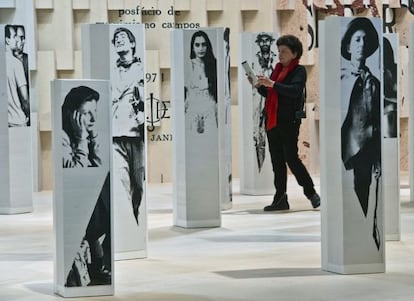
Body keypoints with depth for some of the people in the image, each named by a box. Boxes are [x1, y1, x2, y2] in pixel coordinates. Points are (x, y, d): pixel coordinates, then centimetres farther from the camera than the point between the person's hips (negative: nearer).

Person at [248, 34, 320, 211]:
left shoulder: (299, 71, -5)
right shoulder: (277, 68, 16)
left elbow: (295, 90, -22)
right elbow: (268, 94, 21)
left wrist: (272, 84, -28)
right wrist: (258, 85, 2)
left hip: (289, 122, -7)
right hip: (272, 121, 7)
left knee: (291, 158, -8)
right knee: (277, 161, 7)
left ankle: (311, 192, 7)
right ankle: (280, 199, 10)